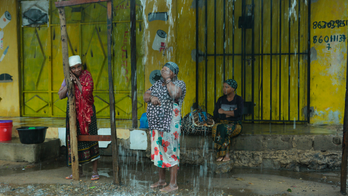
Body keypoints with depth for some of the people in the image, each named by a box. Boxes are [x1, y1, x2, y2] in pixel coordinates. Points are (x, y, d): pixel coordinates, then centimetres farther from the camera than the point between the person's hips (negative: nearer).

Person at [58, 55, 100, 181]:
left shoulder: (87, 76, -6)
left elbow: (86, 93, -19)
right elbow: (60, 95, -1)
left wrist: (77, 81, -17)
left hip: (87, 112, -4)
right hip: (73, 113, 4)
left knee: (90, 139, -4)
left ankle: (95, 171, 5)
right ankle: (79, 170, 22)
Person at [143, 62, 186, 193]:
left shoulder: (179, 84, -5)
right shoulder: (158, 83, 16)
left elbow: (174, 94, -27)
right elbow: (145, 95, 13)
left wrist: (167, 79, -15)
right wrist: (151, 97, -9)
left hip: (170, 123, -7)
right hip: (156, 124, 8)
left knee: (170, 152, -3)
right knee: (158, 152, 14)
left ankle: (173, 184, 6)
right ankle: (161, 180, 28)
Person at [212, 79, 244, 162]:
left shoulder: (239, 99, -1)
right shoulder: (221, 99, 9)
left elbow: (238, 113, -19)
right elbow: (215, 115, -2)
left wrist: (224, 112, -10)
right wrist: (230, 113, -11)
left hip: (235, 125, -2)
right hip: (221, 123, 3)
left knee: (223, 129, -35)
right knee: (217, 128, -34)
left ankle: (221, 155, -22)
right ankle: (226, 155, -30)